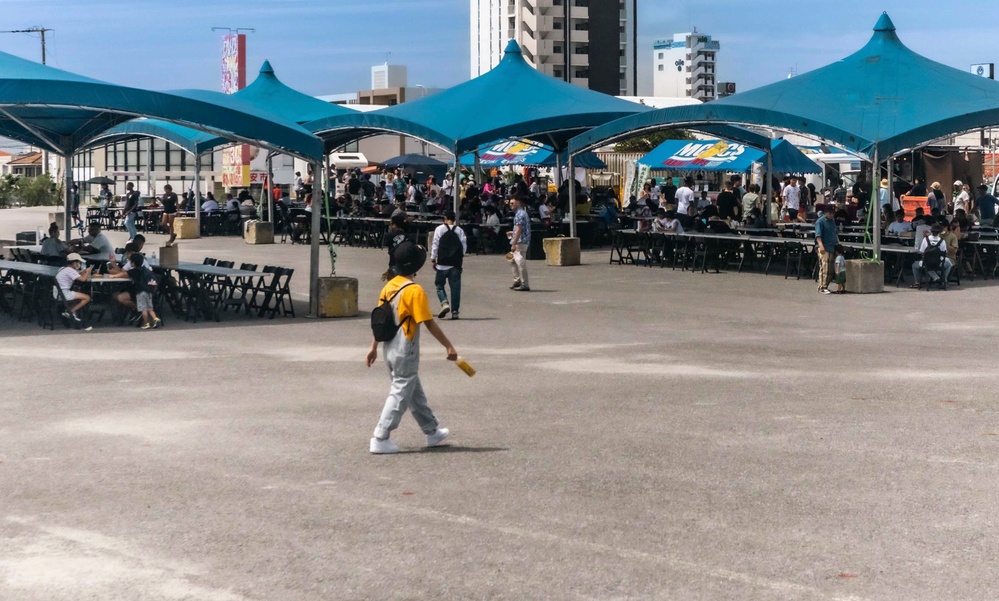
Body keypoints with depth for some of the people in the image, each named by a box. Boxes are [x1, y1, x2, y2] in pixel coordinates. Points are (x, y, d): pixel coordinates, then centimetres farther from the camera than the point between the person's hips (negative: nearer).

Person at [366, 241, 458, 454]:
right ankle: (380, 439, -2)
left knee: (415, 391, 19)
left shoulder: (389, 287, 3)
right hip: (406, 352, -8)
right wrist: (449, 346, -12)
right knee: (400, 394, 0)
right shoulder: (414, 291, -19)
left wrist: (374, 347, 15)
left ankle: (432, 431, 31)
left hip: (390, 349, 8)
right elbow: (429, 323, -18)